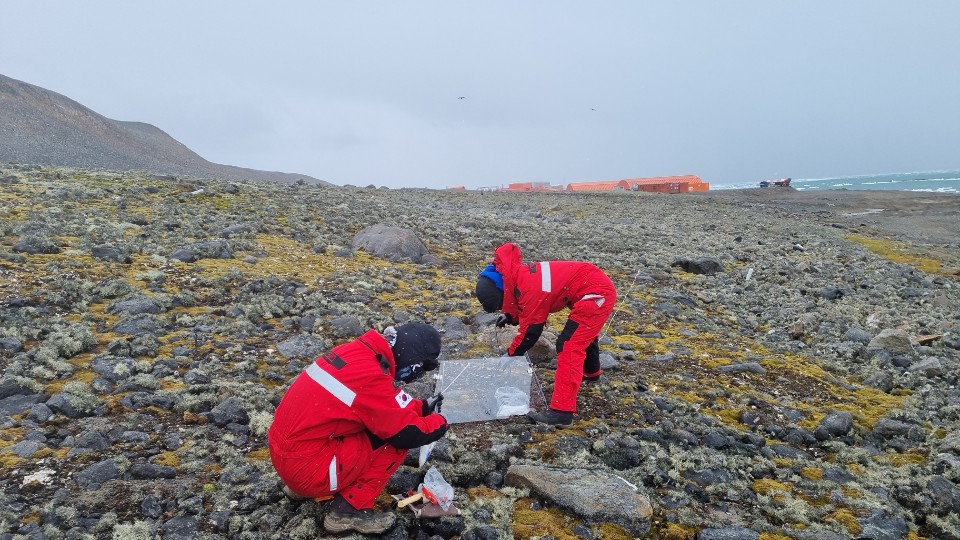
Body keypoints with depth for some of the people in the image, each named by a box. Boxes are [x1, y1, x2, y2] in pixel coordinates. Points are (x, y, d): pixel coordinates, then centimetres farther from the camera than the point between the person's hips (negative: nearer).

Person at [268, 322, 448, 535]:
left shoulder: (356, 350, 2)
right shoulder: (372, 377, -23)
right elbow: (409, 434, -14)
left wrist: (423, 406, 21)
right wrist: (440, 422, 4)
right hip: (304, 467, -9)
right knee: (397, 439, -6)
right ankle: (349, 510, 1)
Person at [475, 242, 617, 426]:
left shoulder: (529, 290, -25)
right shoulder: (521, 275, 2)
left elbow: (530, 331, -11)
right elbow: (532, 310, 21)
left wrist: (511, 354, 4)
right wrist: (510, 316, 7)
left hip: (596, 293, -10)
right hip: (599, 286, 10)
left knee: (569, 347, -15)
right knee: (584, 332, 32)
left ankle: (561, 412, -16)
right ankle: (591, 372, 60)